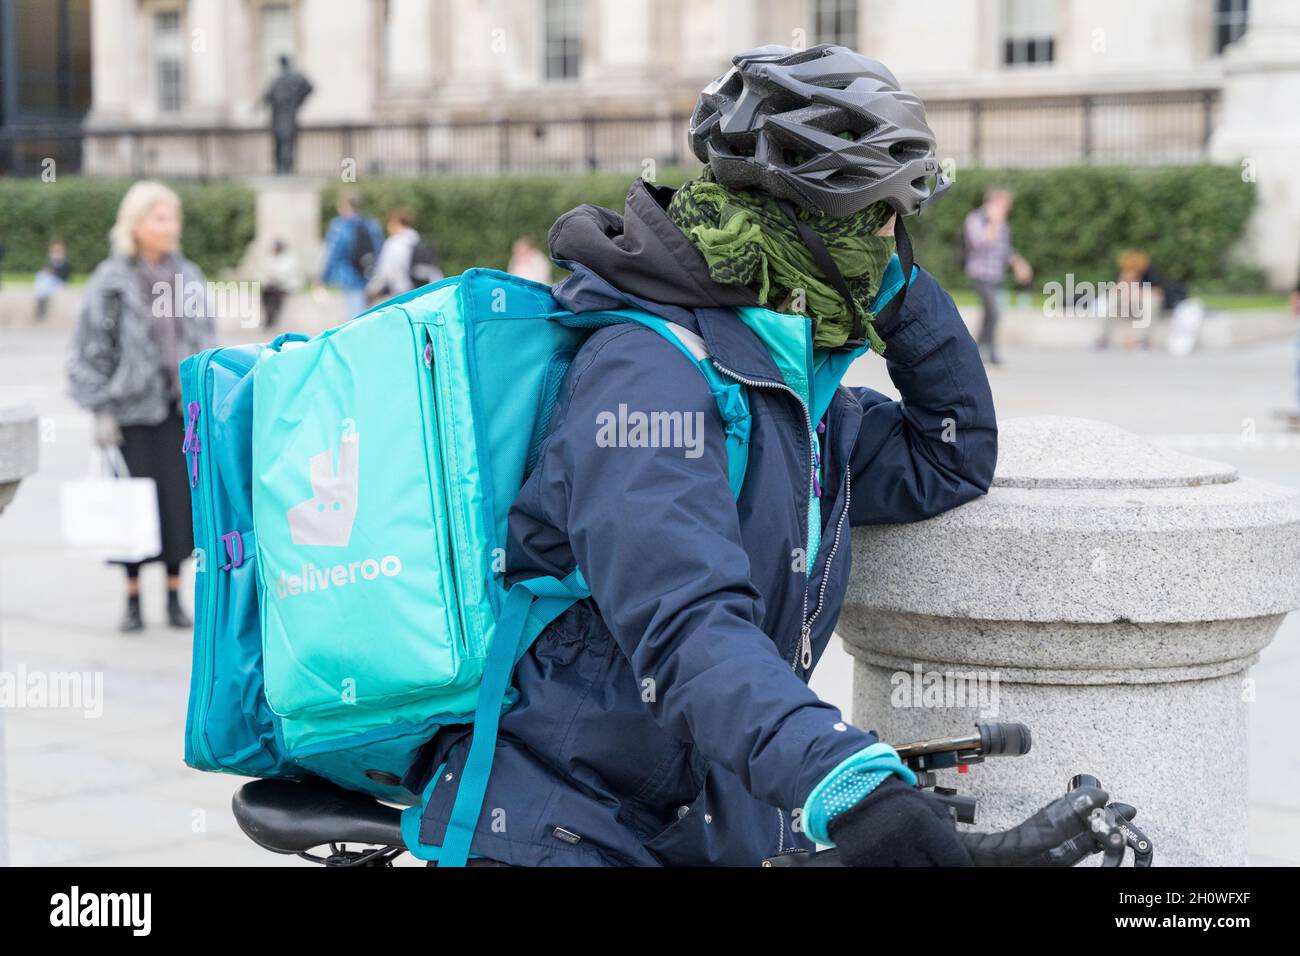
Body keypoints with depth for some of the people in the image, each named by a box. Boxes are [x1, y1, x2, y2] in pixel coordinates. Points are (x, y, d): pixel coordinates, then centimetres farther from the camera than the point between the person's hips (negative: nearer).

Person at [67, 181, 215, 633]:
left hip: (182, 408, 3)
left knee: (179, 498, 3)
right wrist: (101, 411, -7)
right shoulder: (111, 281, -4)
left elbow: (207, 343, 12)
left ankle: (174, 595, 15)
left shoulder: (189, 277, 6)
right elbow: (91, 349, -3)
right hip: (132, 409, -3)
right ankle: (133, 599, 15)